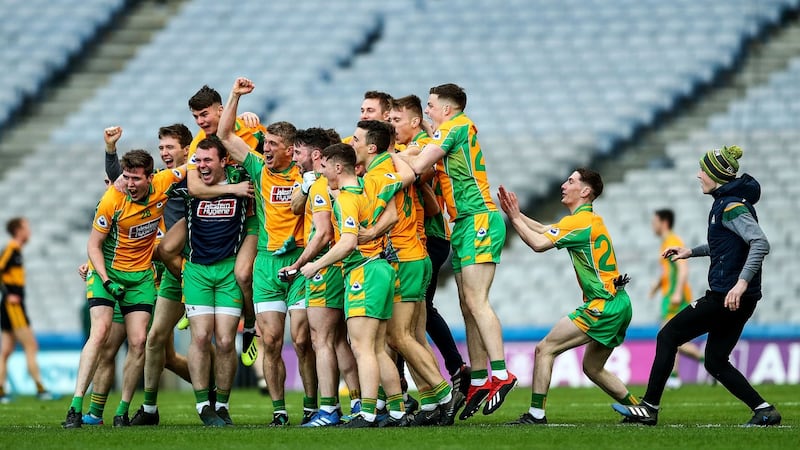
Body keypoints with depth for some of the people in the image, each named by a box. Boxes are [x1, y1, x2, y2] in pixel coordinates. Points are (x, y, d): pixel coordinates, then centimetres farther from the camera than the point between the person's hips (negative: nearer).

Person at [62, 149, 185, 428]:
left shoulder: (163, 184, -11)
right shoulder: (112, 200, -20)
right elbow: (93, 245, -11)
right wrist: (107, 280, -20)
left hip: (141, 274, 4)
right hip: (107, 270, -4)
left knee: (138, 341, -6)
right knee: (100, 332, -20)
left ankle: (123, 411, 3)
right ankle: (76, 406, -21)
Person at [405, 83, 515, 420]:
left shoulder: (455, 125, -6)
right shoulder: (458, 129, 22)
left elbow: (419, 166, -14)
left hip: (478, 219, -10)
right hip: (465, 224, 10)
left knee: (476, 301, -16)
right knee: (468, 305, 6)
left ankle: (501, 375, -22)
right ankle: (478, 381, 5)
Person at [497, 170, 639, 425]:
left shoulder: (580, 221, -13)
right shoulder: (591, 219, 17)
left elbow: (538, 243, -20)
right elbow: (545, 230, 22)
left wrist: (515, 218, -7)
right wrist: (516, 214, 14)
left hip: (602, 306, -10)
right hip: (619, 305, 10)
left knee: (545, 349, -9)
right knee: (593, 368, 22)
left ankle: (536, 414, -11)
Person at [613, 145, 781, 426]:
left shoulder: (732, 206, -14)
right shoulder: (727, 202, 16)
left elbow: (760, 243, -25)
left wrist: (742, 282, -33)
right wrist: (691, 252, 28)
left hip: (727, 296, -10)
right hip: (739, 299, 10)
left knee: (668, 336, -2)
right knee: (716, 362, 14)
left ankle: (649, 408, 0)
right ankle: (764, 411, 7)